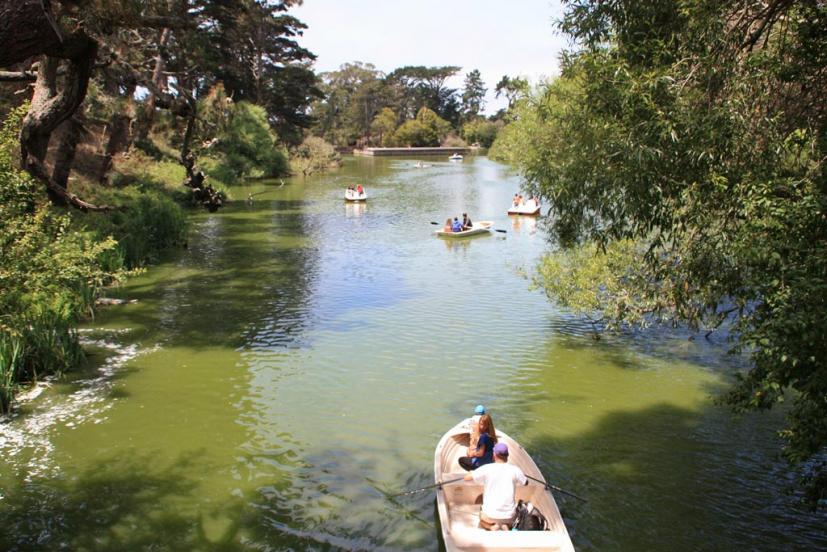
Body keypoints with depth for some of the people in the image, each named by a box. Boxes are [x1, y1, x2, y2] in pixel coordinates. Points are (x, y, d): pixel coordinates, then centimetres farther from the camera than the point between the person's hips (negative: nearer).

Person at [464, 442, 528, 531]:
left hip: (490, 515, -1)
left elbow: (466, 478, -9)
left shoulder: (487, 468, -12)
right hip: (509, 516, 1)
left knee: (482, 523, 32)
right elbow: (526, 483, 11)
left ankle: (491, 527, -1)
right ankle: (506, 527, 1)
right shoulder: (514, 469, -7)